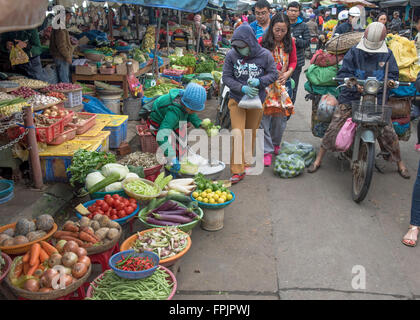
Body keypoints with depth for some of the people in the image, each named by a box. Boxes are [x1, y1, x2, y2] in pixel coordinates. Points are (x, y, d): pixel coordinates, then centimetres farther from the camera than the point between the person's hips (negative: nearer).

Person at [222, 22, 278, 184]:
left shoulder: (265, 55, -9)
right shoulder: (231, 55, -8)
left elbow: (273, 74, -2)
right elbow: (226, 77, -6)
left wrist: (259, 81, -21)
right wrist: (242, 88, -21)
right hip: (237, 100, -1)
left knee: (251, 132, 15)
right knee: (237, 133, -9)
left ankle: (248, 161, 37)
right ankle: (237, 170, -4)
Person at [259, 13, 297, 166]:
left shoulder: (290, 42, 4)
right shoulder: (263, 42, -7)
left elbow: (293, 61, 14)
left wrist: (287, 74, -4)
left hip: (283, 84, 3)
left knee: (281, 117, 10)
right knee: (264, 117, -6)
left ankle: (276, 144, 32)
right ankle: (267, 151, 2)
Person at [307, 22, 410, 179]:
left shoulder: (387, 55, 6)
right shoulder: (354, 52, -1)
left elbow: (393, 74, 9)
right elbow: (343, 73, -5)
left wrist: (390, 81, -15)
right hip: (351, 97, -1)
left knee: (388, 131, -3)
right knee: (333, 128, -6)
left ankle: (400, 163, 19)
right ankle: (318, 159, 10)